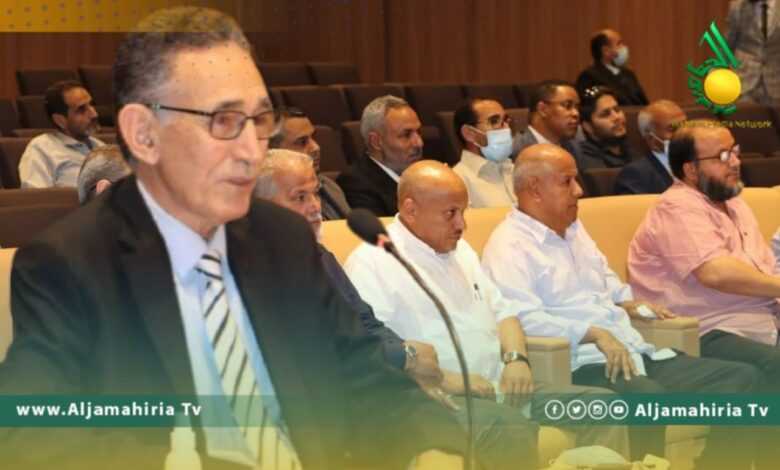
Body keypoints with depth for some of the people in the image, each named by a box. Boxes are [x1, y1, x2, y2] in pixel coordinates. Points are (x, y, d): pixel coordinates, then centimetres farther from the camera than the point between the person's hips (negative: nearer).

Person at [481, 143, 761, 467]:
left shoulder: (574, 231, 24)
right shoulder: (509, 247, -5)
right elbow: (525, 319, -19)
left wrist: (628, 304, 13)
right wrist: (595, 333, -24)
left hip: (635, 354, 9)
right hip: (580, 367, -9)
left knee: (742, 376, -4)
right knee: (649, 397, -40)